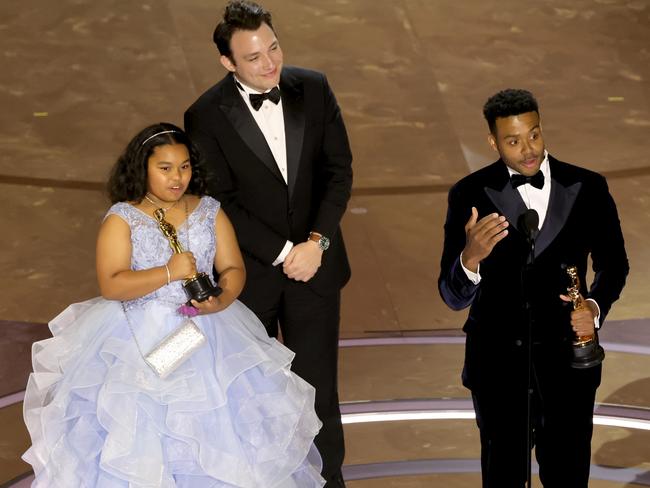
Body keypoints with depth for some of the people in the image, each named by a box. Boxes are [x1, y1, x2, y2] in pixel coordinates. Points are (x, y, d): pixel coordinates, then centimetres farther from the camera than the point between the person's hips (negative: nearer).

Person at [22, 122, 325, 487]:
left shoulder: (210, 211, 6)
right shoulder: (122, 218, -4)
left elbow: (234, 269, 3)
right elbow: (111, 285, -12)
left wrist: (220, 302, -18)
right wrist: (168, 273, -21)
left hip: (206, 332, 3)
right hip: (139, 340, -2)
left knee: (218, 425, -2)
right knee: (141, 437, -4)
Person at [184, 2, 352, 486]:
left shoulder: (313, 89, -4)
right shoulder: (207, 116, -14)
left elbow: (339, 169, -2)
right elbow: (222, 202, -14)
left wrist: (317, 240, -14)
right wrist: (283, 253, -17)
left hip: (314, 263, 2)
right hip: (250, 273, -2)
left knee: (318, 387, 9)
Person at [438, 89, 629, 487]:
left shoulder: (587, 188, -5)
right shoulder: (470, 195, -9)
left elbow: (613, 261, 10)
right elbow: (454, 298, -12)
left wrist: (596, 306, -10)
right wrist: (470, 258, -34)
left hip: (566, 360, 1)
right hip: (497, 361, -1)